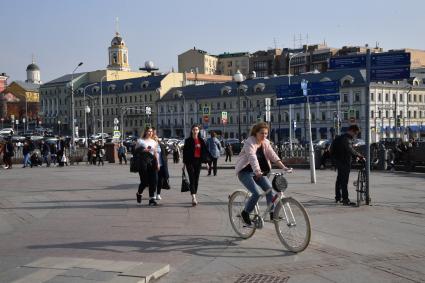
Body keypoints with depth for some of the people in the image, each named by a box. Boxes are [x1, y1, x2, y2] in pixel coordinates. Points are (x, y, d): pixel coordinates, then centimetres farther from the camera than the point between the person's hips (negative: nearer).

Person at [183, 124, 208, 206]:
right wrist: (184, 163, -3)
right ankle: (193, 197, -22)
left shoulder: (201, 141, 10)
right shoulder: (188, 140, 0)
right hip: (190, 161, -4)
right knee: (192, 179, -12)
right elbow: (185, 152, 0)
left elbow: (205, 151, 11)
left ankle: (194, 195, 18)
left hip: (198, 161, 4)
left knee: (196, 179, 8)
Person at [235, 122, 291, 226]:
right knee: (257, 193, -21)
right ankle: (245, 213, 0)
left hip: (258, 172, 7)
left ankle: (272, 213, 0)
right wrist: (257, 171, -50)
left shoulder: (265, 143, 3)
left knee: (269, 188, -12)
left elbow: (273, 155, -6)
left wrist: (283, 167, -21)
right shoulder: (250, 142, -19)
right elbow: (252, 157, -34)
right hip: (245, 172, -7)